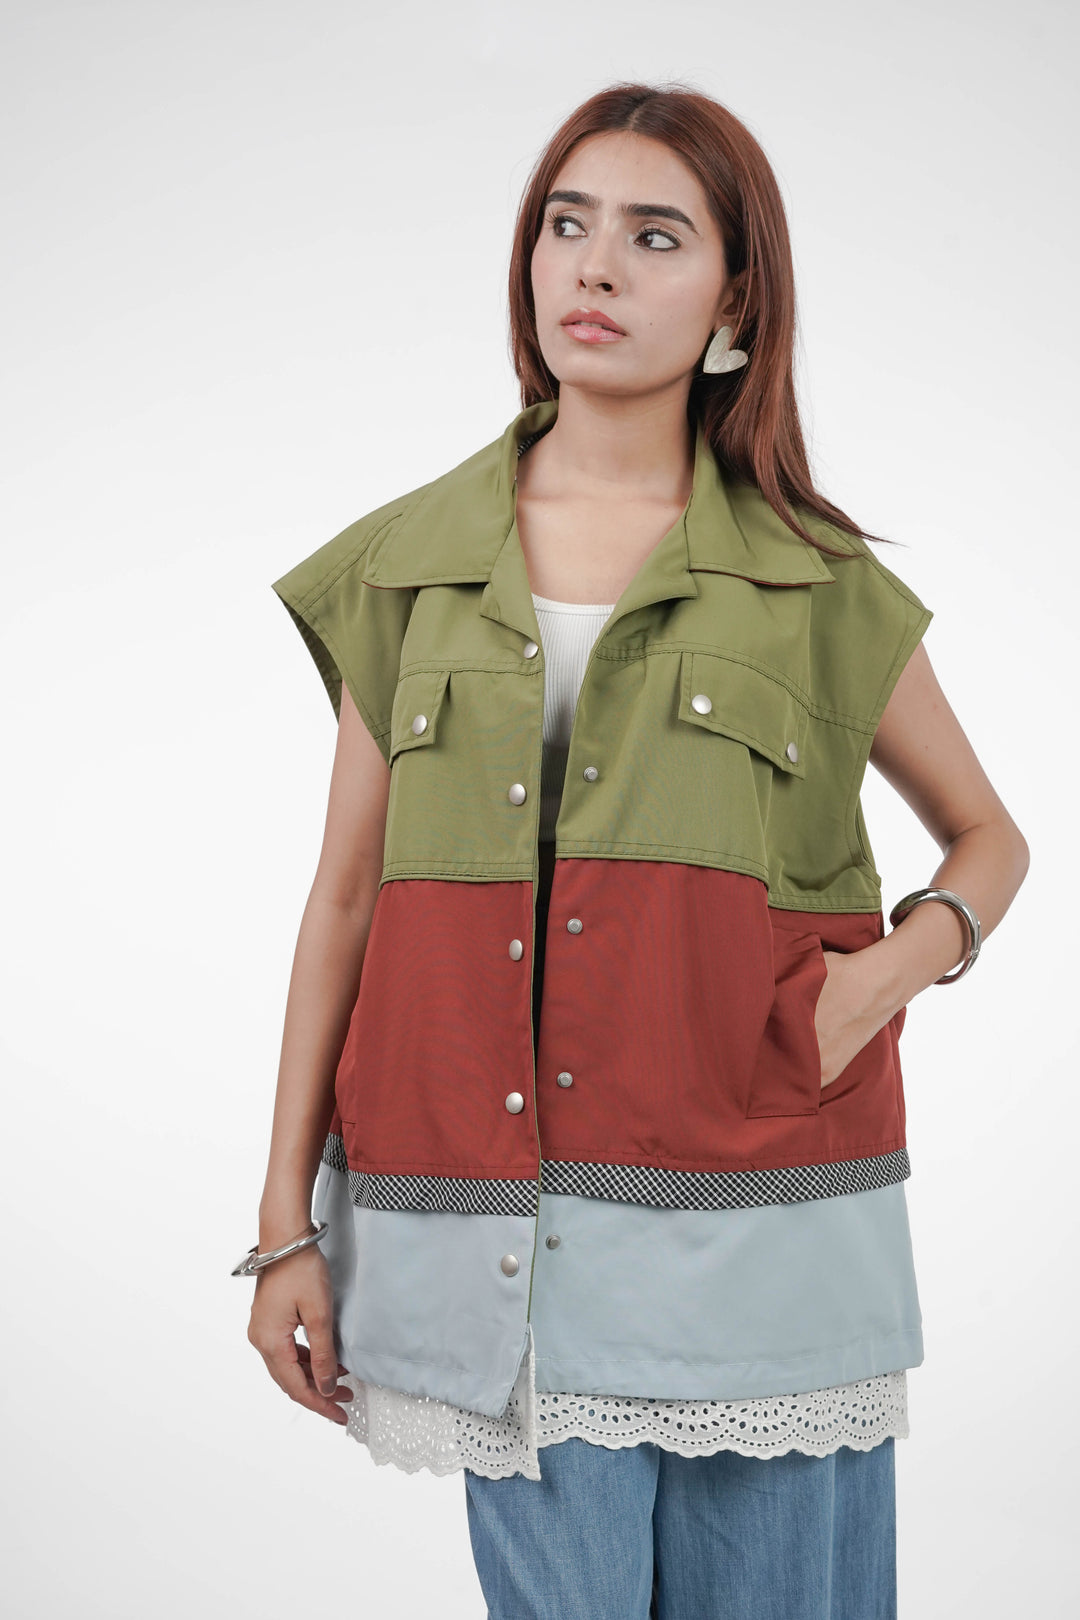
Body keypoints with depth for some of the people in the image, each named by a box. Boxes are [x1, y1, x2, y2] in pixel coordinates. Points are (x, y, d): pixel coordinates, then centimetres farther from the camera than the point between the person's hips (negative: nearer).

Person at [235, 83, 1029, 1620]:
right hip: (500, 1235, 1)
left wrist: (902, 961, -5)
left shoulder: (820, 585, 4)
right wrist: (288, 1222, 6)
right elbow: (345, 899, 9)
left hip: (752, 1219, 0)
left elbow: (990, 836, 17)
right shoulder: (403, 567, 8)